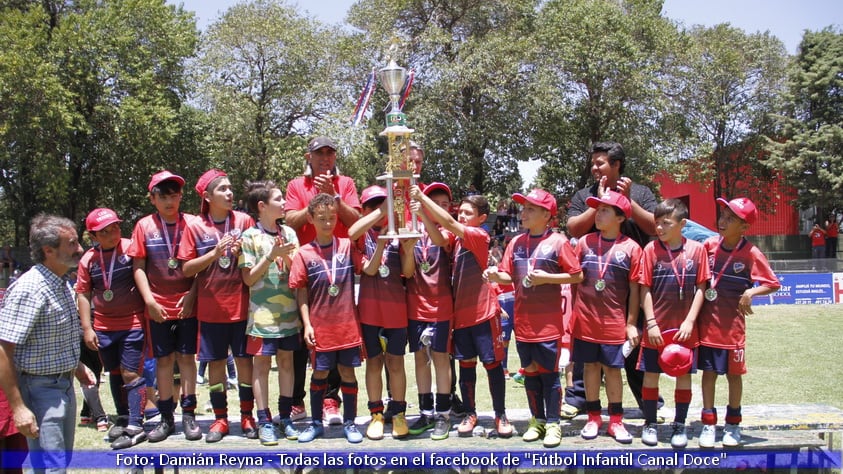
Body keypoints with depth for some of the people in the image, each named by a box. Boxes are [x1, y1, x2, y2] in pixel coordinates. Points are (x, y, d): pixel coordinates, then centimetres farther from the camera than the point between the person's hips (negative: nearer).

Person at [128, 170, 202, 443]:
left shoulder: (192, 224, -1)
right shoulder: (145, 226, 2)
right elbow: (139, 267, 2)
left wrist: (192, 295, -8)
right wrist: (149, 300, -7)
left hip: (187, 304, -1)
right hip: (158, 306, 1)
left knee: (187, 357, 5)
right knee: (164, 359, 8)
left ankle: (189, 415, 14)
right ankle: (166, 418, 16)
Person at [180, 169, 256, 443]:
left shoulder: (244, 221, 1)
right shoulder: (195, 227, 0)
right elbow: (187, 269, -2)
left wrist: (241, 253, -14)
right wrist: (215, 253, -16)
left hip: (241, 305, 0)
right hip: (211, 308, 0)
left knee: (244, 359, 5)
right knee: (215, 362, 7)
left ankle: (247, 416, 18)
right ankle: (220, 419, 19)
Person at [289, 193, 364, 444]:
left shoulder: (347, 246, 0)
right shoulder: (304, 253, -2)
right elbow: (301, 292, 0)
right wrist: (307, 324, -5)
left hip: (347, 324, 0)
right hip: (320, 326, 0)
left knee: (347, 372, 8)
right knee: (319, 373, 10)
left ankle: (349, 422, 21)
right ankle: (316, 423, 25)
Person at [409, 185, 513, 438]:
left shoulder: (479, 236, -11)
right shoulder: (457, 238, 9)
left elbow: (448, 223, -23)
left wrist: (421, 197, -24)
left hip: (482, 312, -6)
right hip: (461, 312, 6)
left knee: (492, 363, 3)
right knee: (466, 364, 11)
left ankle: (500, 415, 14)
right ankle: (470, 414, 22)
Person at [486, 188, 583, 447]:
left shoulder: (558, 242, -8)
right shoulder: (516, 242, 6)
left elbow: (577, 276, -7)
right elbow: (509, 277, 9)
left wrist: (546, 277, -16)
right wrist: (496, 275, -12)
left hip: (548, 323, -5)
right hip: (523, 322, 5)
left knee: (549, 374, 4)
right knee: (530, 374, 13)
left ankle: (553, 424, 15)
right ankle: (537, 420, 26)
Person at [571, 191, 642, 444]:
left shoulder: (631, 248, -5)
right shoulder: (585, 242, 2)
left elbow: (634, 290, -1)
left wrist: (631, 323, -2)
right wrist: (574, 314, 5)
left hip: (614, 322, -2)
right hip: (586, 320, 2)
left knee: (613, 368, 5)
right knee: (590, 366, 10)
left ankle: (616, 421, 16)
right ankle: (593, 418, 21)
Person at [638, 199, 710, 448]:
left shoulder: (696, 249, -3)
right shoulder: (651, 249, -4)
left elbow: (700, 288, -1)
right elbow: (645, 289, -3)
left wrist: (690, 321, -7)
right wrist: (651, 323, -8)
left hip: (685, 329, 1)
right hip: (657, 328, 0)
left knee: (684, 375, 9)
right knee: (651, 374, 6)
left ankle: (679, 425, 22)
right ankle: (650, 423, 21)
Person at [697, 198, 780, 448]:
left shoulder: (751, 254, -10)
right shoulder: (710, 245, -1)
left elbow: (773, 284, -7)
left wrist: (751, 292, -24)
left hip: (732, 324, -2)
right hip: (707, 322, 2)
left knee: (734, 373, 10)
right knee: (708, 372, 7)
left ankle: (733, 424, 26)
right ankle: (708, 424, 17)